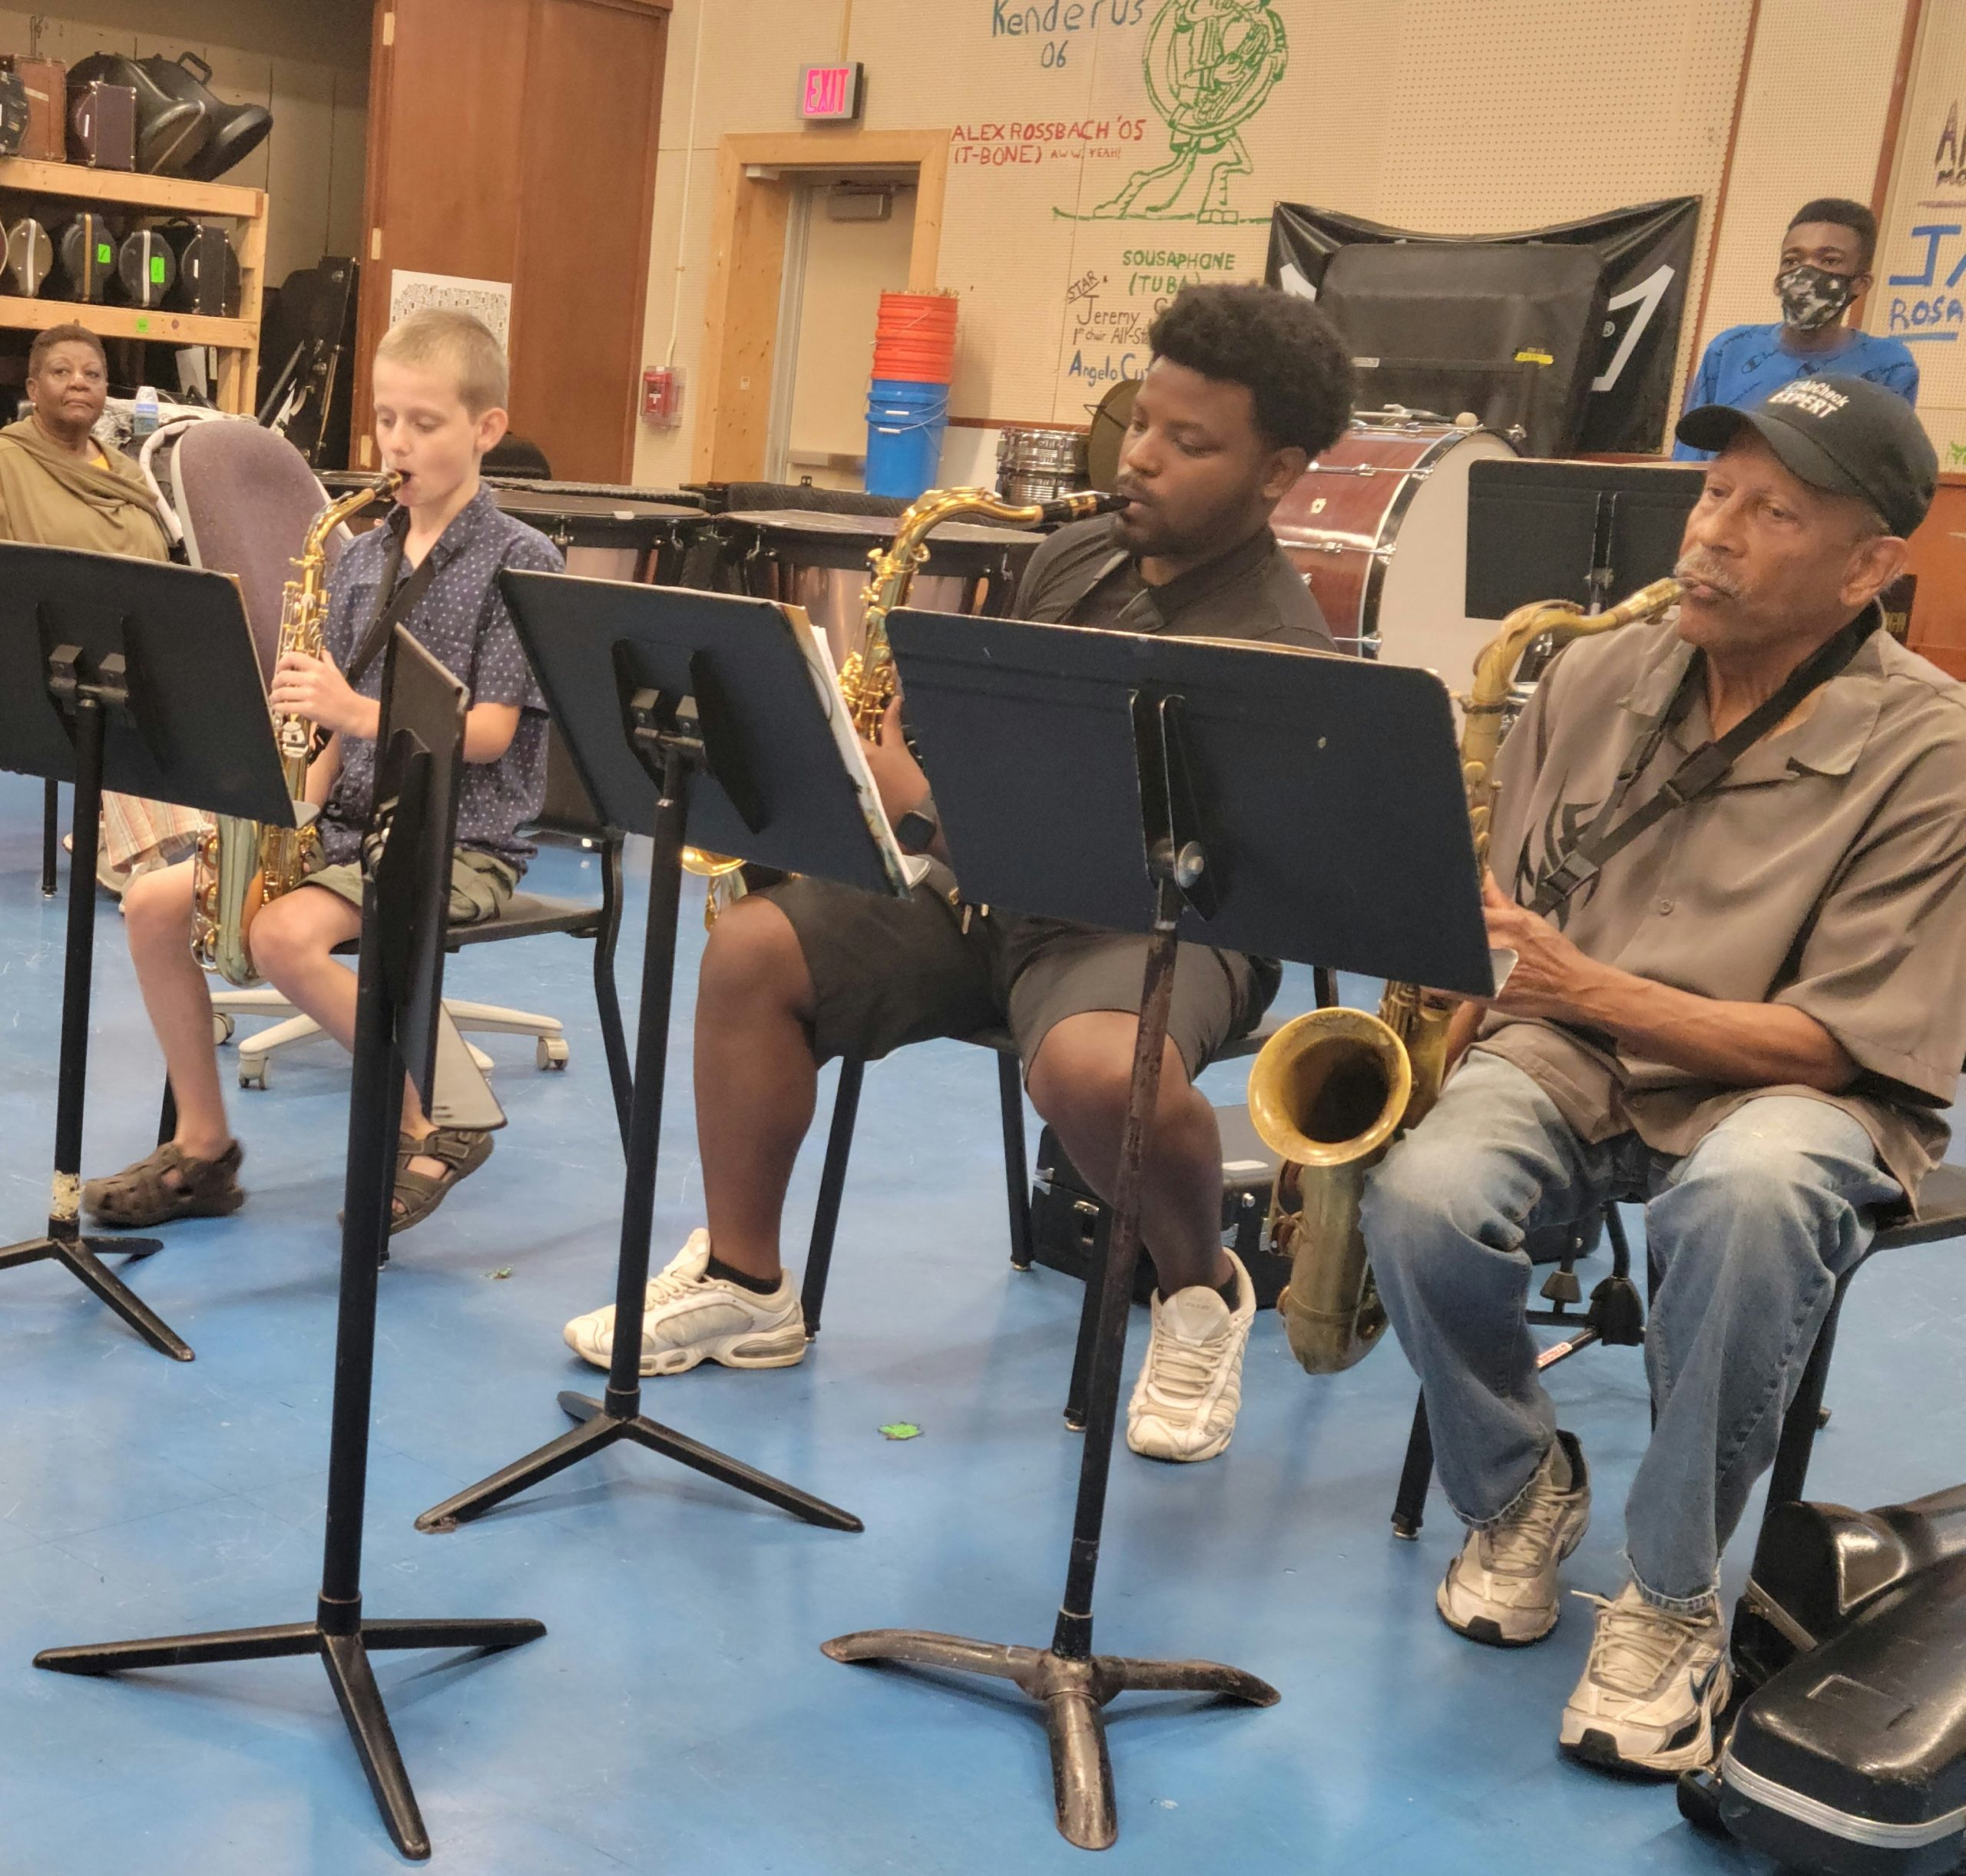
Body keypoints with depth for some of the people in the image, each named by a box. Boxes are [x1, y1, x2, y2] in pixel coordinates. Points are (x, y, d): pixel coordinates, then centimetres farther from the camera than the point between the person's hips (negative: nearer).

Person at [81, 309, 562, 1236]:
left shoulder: (519, 560, -8)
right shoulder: (361, 556, 11)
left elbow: (490, 732, -16)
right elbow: (342, 728, 12)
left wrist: (356, 709, -27)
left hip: (460, 842, -7)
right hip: (352, 820, 7)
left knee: (283, 936, -29)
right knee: (155, 902, -8)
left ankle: (430, 1130, -10)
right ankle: (203, 1144, 4)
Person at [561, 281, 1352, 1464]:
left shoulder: (1273, 644, -15)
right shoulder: (1076, 558, 10)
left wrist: (931, 800, -24)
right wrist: (901, 744, 1)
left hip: (1155, 917, -7)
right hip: (987, 883, 7)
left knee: (1093, 1066, -40)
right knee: (753, 950, -10)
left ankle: (1203, 1297, -6)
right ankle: (743, 1284, 5)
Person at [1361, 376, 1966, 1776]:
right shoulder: (1595, 680, 2)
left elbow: (1836, 1043, -16)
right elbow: (1498, 922, 12)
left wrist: (1589, 989, -26)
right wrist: (1441, 1019, -9)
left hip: (1779, 1087, -3)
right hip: (1569, 1061, 4)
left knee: (1748, 1197, -40)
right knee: (1420, 1198, -29)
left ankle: (1671, 1603, -15)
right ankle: (1522, 1494, 4)